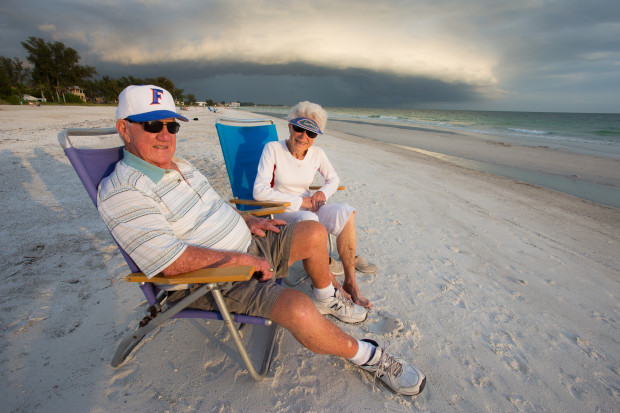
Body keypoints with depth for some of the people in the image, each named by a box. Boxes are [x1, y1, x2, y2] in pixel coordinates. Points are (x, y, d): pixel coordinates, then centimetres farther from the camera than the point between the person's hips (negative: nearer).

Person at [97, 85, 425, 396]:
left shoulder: (178, 165, 11)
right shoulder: (122, 192, -18)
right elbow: (172, 262, -25)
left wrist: (247, 221, 7)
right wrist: (239, 259, -21)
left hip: (247, 248, 9)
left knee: (314, 232, 5)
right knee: (299, 310, -29)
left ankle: (326, 298, 28)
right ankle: (366, 356, 0)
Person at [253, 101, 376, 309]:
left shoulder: (317, 153, -1)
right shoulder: (273, 149, -14)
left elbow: (333, 179, 15)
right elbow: (259, 192, -20)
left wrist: (323, 192, -9)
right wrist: (300, 201, -19)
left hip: (307, 207, 5)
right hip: (280, 212, -4)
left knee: (345, 212, -22)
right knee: (309, 220, -37)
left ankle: (350, 282, -15)